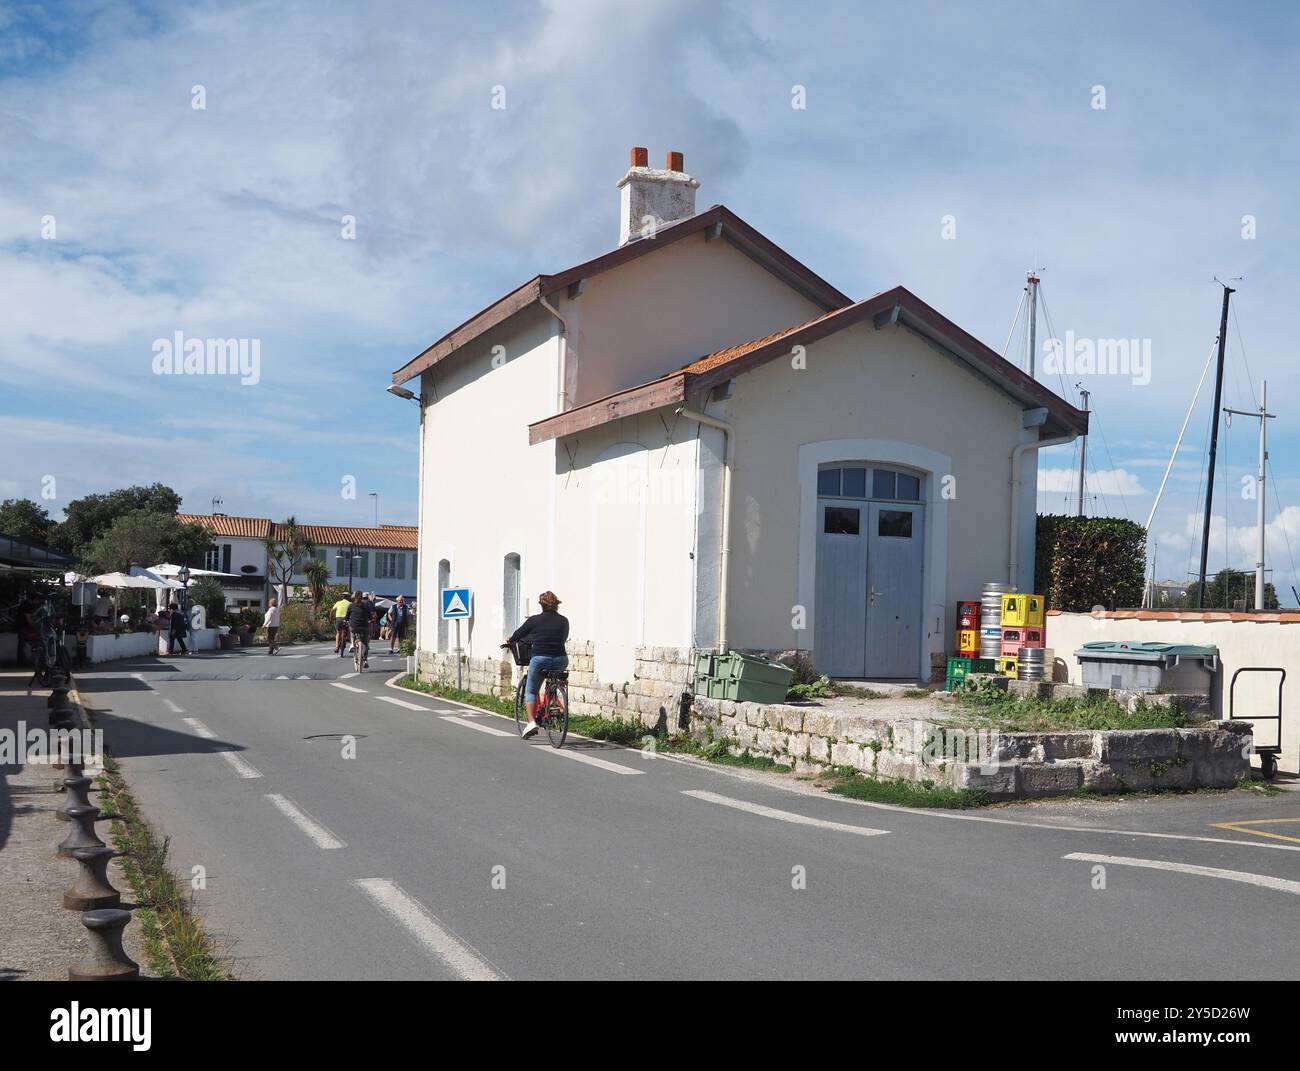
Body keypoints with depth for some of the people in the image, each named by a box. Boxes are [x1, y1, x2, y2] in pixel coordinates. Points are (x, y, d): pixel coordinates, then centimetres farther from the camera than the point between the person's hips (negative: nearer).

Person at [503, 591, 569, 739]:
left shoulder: (535, 620, 1)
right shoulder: (563, 621, 7)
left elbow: (519, 634, 14)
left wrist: (510, 641, 36)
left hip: (540, 659, -2)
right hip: (560, 660, 2)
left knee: (530, 691, 13)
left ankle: (531, 721, -5)